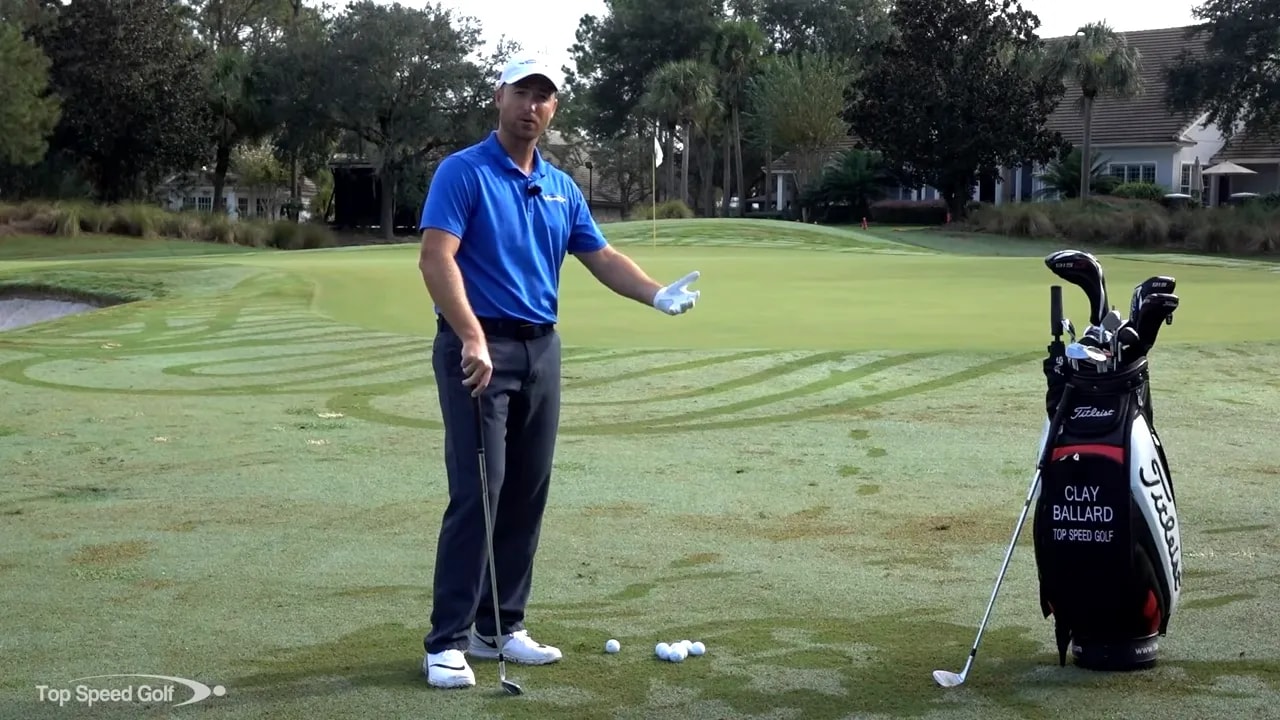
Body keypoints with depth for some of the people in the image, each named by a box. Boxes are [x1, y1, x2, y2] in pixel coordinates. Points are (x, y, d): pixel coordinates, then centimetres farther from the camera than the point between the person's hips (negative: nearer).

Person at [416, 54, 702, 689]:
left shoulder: (561, 187, 14)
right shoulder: (462, 172, -8)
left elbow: (602, 257, 14)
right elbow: (435, 259, -17)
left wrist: (658, 294, -4)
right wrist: (473, 338, -27)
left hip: (541, 350, 7)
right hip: (478, 348, -7)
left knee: (526, 496, 7)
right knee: (476, 494, -11)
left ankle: (500, 626, 16)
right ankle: (447, 640, -5)